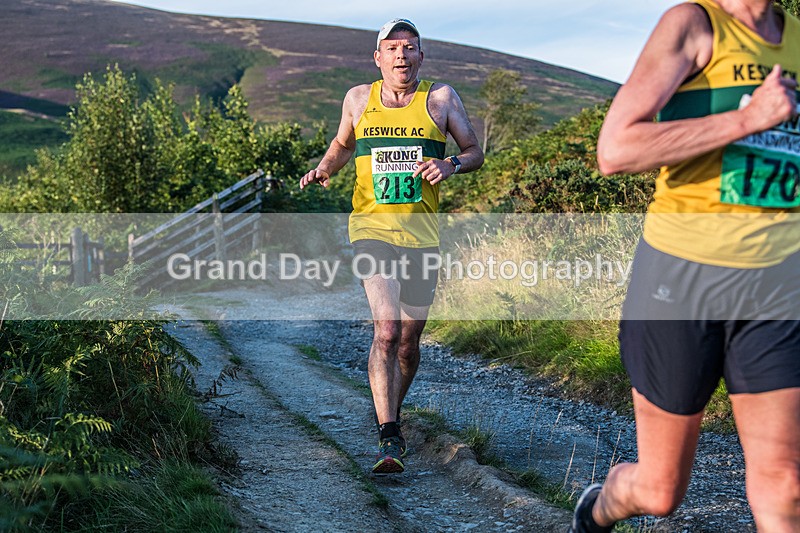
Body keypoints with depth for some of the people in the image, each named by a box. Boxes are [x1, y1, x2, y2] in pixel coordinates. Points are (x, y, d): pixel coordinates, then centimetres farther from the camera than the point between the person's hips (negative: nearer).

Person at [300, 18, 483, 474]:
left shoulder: (441, 97, 4)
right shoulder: (358, 99, 8)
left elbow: (475, 152, 8)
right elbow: (343, 144, 25)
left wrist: (449, 165, -14)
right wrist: (323, 170, 5)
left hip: (422, 232, 1)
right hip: (372, 227, -1)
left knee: (409, 340, 10)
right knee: (386, 329, -19)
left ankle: (391, 417, 35)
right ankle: (389, 439, -18)